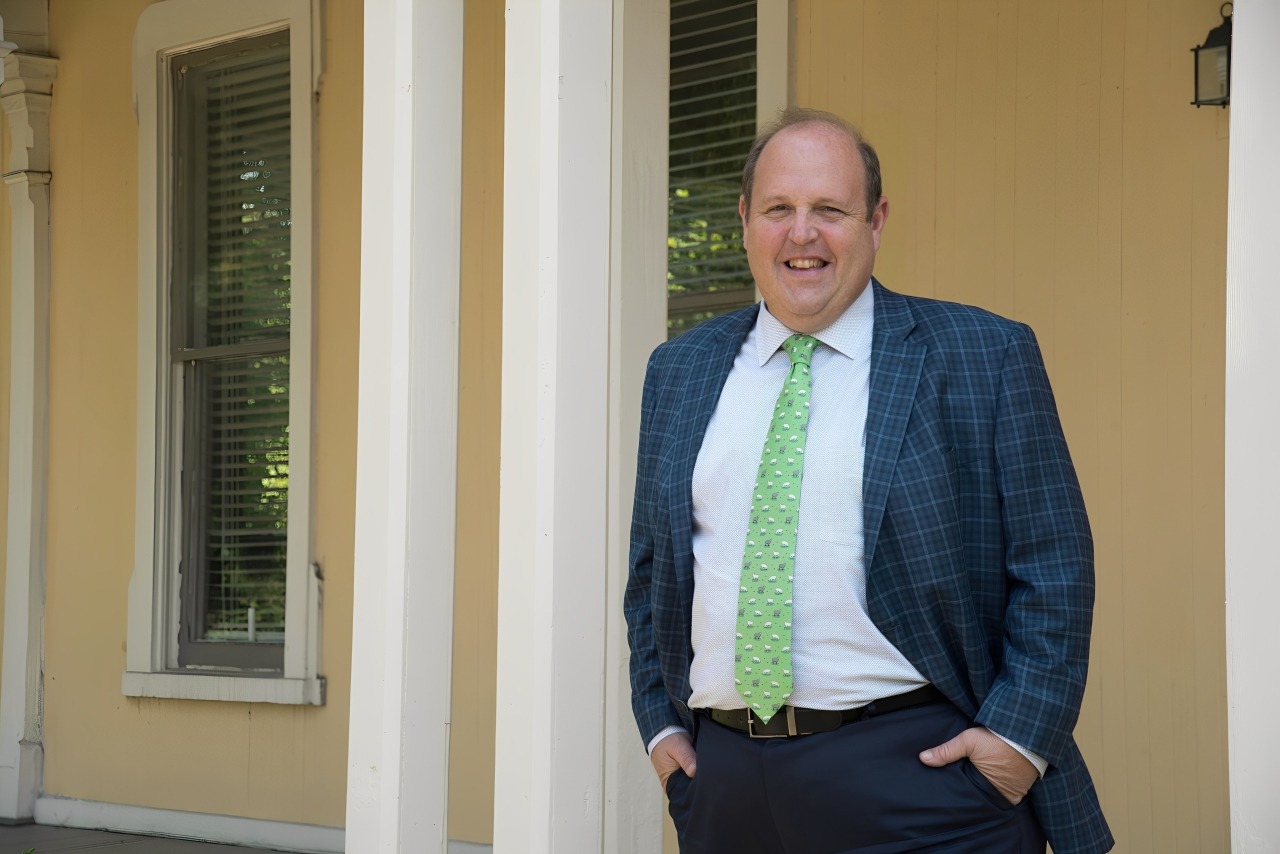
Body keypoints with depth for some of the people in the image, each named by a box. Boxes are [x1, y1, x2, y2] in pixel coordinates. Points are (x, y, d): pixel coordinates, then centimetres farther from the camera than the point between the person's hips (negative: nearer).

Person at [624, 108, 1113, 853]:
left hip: (918, 773, -4)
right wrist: (660, 724, 8)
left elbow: (1053, 567, -4)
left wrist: (1019, 737, -11)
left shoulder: (984, 357, -2)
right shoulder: (679, 371, 12)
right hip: (722, 783, 4)